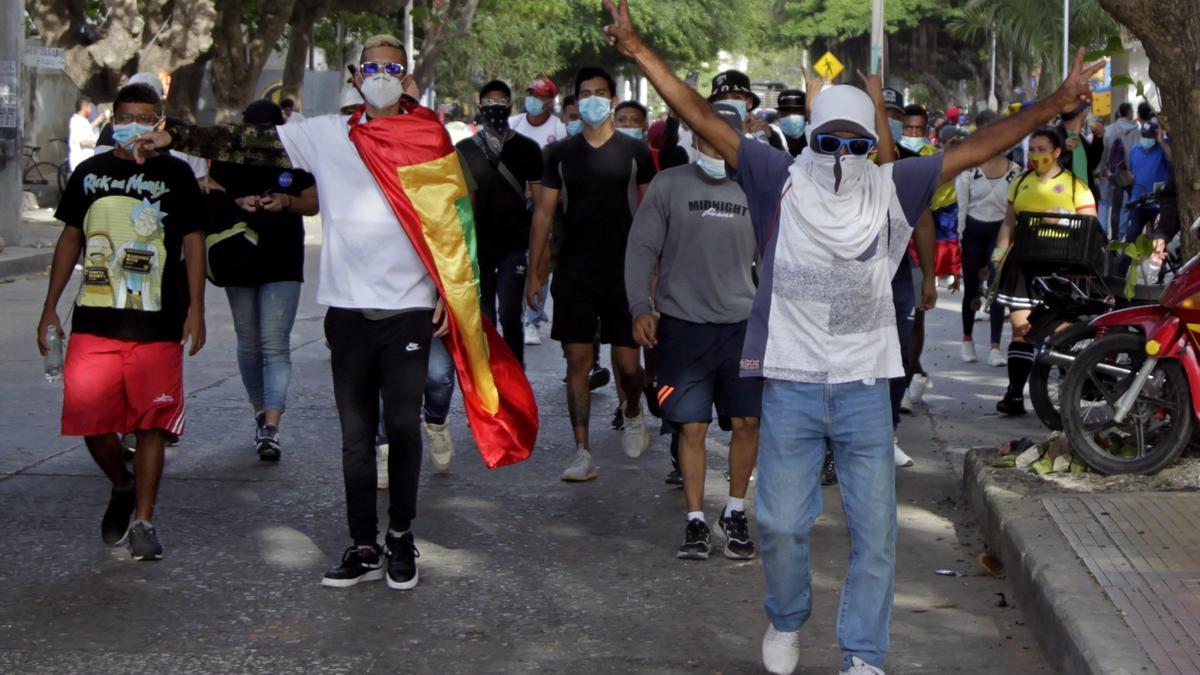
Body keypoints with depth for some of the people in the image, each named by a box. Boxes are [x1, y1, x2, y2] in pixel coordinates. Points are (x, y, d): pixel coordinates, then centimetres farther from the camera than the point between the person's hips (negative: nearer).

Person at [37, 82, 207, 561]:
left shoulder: (175, 174, 4)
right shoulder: (89, 173, 12)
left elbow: (193, 243, 4)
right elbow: (70, 239, 17)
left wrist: (196, 310, -3)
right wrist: (50, 308, 13)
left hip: (157, 324, -2)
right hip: (94, 322, 3)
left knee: (151, 423, -2)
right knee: (88, 418, -2)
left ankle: (143, 522, 8)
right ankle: (122, 487, 26)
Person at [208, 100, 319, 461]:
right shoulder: (227, 160, 1)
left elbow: (313, 203, 4)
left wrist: (287, 201, -17)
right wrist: (238, 204, -17)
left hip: (283, 266, -2)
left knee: (275, 345, -12)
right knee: (248, 342, 13)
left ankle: (271, 427, -19)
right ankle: (260, 412, 29)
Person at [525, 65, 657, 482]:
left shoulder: (635, 152, 3)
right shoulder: (562, 154, 8)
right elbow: (544, 213, 8)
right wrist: (534, 272, 3)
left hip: (623, 273, -1)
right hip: (573, 273, 2)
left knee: (627, 363, -2)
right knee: (578, 361, -1)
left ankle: (633, 415, 32)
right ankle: (583, 454, 3)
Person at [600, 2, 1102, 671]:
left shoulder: (892, 189, 1)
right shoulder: (782, 182, -3)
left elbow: (976, 148, 3)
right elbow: (704, 120, -5)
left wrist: (1054, 105, 0)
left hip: (865, 388, 1)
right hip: (790, 385, -1)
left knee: (876, 531, 3)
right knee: (782, 524, 6)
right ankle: (787, 621, 34)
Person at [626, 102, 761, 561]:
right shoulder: (668, 186, 2)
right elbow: (641, 248, 1)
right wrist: (641, 307, -8)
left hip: (741, 323, 2)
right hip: (682, 324, -2)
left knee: (747, 421, -1)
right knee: (692, 426, 0)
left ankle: (735, 512, 18)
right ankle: (695, 520, 12)